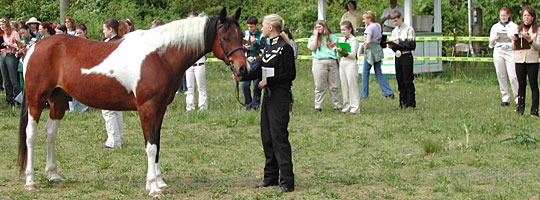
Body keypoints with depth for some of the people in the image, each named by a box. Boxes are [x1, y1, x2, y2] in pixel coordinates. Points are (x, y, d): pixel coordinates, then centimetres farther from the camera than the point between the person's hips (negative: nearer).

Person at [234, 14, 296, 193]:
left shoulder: (285, 48, -13)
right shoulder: (268, 47, 14)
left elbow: (290, 74, -16)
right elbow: (261, 71, 18)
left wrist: (268, 81, -17)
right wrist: (242, 77, 7)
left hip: (280, 96, -9)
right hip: (268, 95, 9)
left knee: (279, 136, -10)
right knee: (266, 136, 12)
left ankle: (287, 182, -9)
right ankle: (271, 177, 21)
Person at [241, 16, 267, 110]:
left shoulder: (261, 35, 1)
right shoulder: (245, 33, 10)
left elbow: (263, 48, -7)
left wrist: (255, 43, -22)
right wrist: (245, 47, -7)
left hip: (257, 61, -3)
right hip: (247, 61, 3)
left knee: (257, 85, -2)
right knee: (245, 84, -2)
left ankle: (256, 104, 8)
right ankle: (248, 104, 12)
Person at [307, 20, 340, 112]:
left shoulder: (333, 37, 16)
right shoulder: (313, 38, 13)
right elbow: (312, 48, -3)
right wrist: (315, 36, 0)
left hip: (333, 62, 1)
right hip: (319, 62, -1)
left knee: (334, 86, 2)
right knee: (320, 87, -2)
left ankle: (336, 105, 8)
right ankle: (318, 106, 1)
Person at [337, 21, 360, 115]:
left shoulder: (354, 40, -5)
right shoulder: (341, 40, 14)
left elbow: (353, 54, -13)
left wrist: (343, 52, -23)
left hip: (351, 65, -7)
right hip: (342, 64, 7)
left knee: (352, 87, -6)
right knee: (344, 87, 8)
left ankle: (354, 108, -4)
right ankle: (346, 107, 14)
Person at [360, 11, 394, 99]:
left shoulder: (370, 28, -14)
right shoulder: (378, 25, 10)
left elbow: (368, 41, -25)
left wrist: (365, 48, -9)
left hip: (370, 51, -8)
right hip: (378, 50, 8)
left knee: (365, 73, 5)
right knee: (379, 74, 11)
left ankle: (364, 94, 9)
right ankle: (389, 92, 1)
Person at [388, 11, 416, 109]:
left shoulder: (409, 29, -4)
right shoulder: (394, 31, 16)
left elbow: (412, 45, -10)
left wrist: (400, 43, -16)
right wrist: (392, 46, -4)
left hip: (406, 56, -6)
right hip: (398, 57, 6)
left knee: (408, 81, -7)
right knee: (400, 80, 7)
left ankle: (411, 103, -5)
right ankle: (403, 102, 13)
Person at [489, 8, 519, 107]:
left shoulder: (514, 26, 8)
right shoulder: (495, 27, 16)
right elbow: (491, 44, 17)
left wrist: (508, 36, -12)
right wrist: (494, 39, -5)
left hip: (510, 51, -3)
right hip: (498, 52, 3)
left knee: (513, 76, -13)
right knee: (501, 76, 0)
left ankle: (517, 98, -9)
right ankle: (505, 98, 6)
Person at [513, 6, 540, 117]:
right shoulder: (518, 29, 13)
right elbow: (514, 48, 14)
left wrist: (529, 40, -17)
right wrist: (515, 41, -7)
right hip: (519, 59, 3)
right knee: (521, 85, 4)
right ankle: (520, 109, 9)